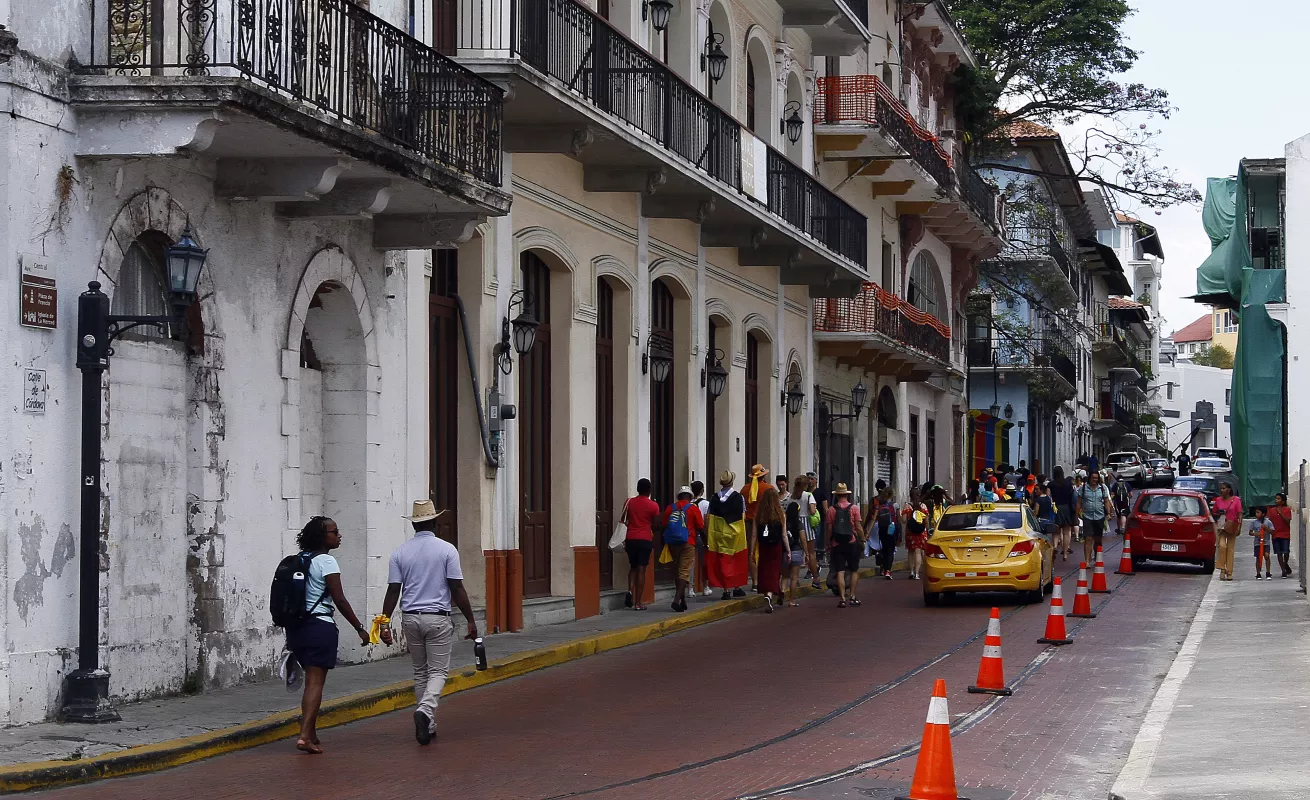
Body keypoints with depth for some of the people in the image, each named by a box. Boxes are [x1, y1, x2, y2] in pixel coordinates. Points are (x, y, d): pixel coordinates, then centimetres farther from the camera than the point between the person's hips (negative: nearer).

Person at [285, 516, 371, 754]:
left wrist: (291, 635, 21)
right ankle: (305, 735, -15)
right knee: (316, 682, -6)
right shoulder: (326, 562, -11)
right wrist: (360, 628, -6)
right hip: (320, 626, -8)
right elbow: (340, 600, -13)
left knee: (312, 680, 17)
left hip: (298, 626, 8)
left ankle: (311, 734, 22)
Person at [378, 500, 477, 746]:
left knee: (420, 672, 14)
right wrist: (470, 620, -1)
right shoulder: (447, 550, -6)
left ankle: (428, 725, 17)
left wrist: (385, 623, 3)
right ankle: (425, 709, -25)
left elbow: (393, 591, -1)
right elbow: (457, 589, -8)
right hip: (438, 618, -3)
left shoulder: (400, 552, 2)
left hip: (411, 618, 3)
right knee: (438, 671, 1)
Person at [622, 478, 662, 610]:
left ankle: (630, 590, -6)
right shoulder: (653, 505, -3)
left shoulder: (629, 502, 5)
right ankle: (638, 603, -2)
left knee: (633, 567, 19)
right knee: (641, 569, -1)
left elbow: (624, 521, 7)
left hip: (631, 539, 3)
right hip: (645, 540, -3)